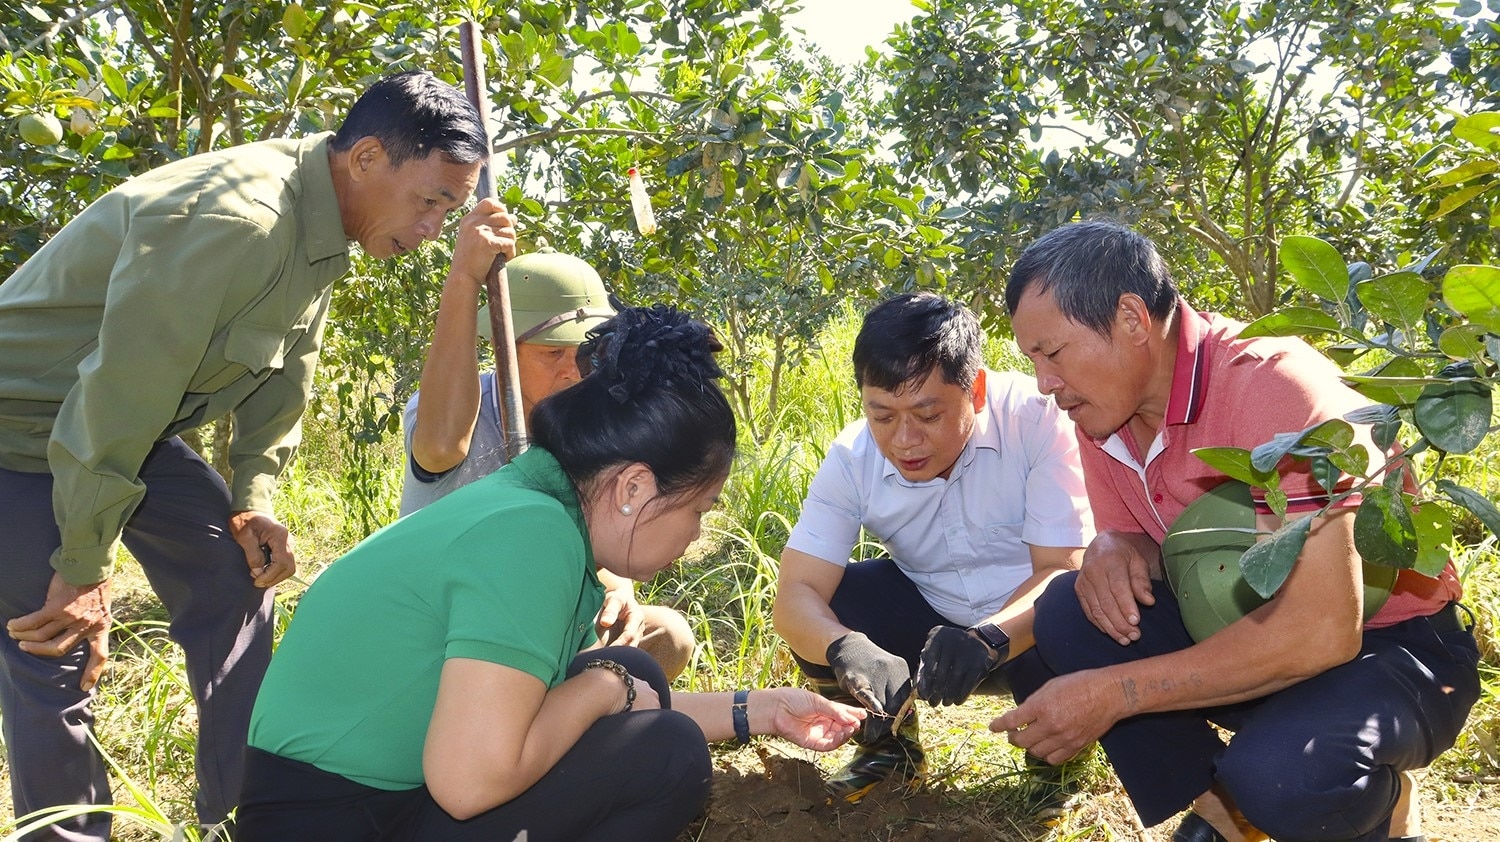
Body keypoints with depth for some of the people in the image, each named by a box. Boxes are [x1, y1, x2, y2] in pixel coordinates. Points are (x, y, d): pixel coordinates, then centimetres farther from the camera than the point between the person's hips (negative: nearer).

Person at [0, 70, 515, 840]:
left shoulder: (321, 237, -3)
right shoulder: (237, 219, -33)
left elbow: (281, 378, 8)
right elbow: (121, 390, -31)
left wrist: (253, 500, 0)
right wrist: (84, 567, -22)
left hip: (132, 427, 9)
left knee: (236, 575, 5)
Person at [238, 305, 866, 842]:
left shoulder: (535, 511, 4)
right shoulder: (531, 536, -23)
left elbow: (628, 693, 13)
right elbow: (469, 779, -29)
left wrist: (760, 709, 14)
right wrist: (606, 687, -14)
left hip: (400, 790, 9)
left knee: (632, 677, 9)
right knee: (666, 757, -14)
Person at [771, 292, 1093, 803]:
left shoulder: (1036, 420, -26)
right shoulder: (853, 458, -18)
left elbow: (1063, 570, -26)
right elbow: (795, 593, -23)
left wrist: (989, 638, -47)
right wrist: (847, 647, -47)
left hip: (1028, 622, -2)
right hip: (928, 616, 2)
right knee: (822, 608, -22)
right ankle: (889, 739, 6)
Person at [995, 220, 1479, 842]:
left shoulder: (1271, 386, -28)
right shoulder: (1103, 403, -5)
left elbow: (1319, 628, -33)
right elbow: (1133, 537, 8)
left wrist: (1113, 692, -32)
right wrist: (1113, 551, -19)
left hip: (1391, 646, -6)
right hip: (1242, 635, 7)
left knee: (1277, 776, -35)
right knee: (1068, 611, -14)